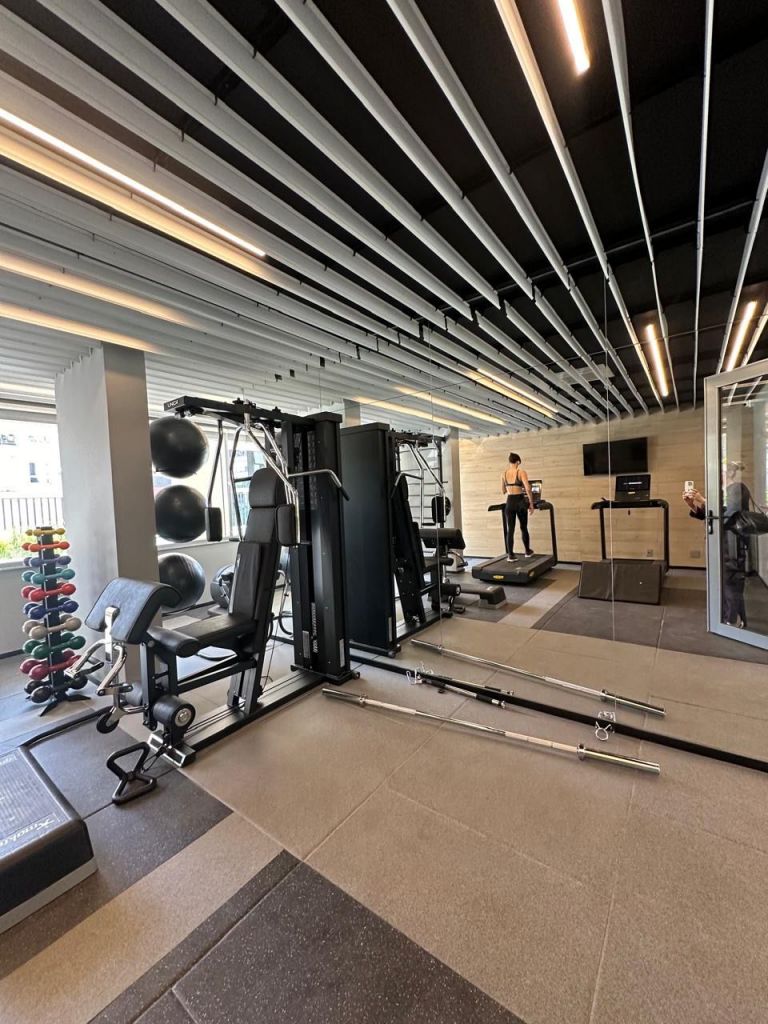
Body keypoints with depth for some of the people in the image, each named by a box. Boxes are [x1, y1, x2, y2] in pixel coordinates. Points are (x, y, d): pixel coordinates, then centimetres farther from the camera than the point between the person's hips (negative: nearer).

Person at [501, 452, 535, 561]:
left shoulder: (504, 473, 5)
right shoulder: (521, 472, -7)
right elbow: (528, 489, -16)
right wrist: (531, 503, -8)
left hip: (509, 502, 2)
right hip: (520, 501, -2)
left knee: (510, 529, 4)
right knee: (523, 528, 15)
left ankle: (510, 555, 0)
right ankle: (527, 551, 31)